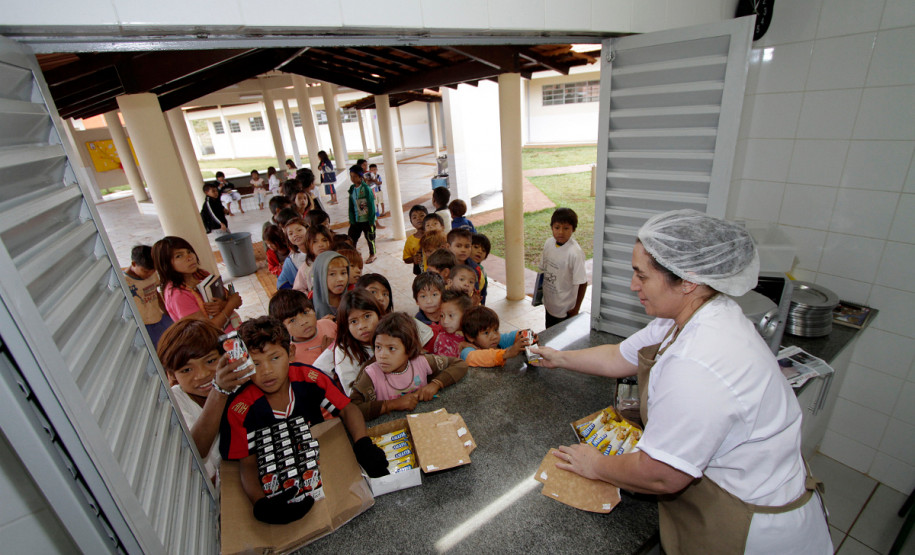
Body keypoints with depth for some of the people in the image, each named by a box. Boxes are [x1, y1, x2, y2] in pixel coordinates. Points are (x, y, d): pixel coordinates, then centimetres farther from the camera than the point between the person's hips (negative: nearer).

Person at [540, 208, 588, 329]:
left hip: (566, 309, -6)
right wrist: (540, 293, 13)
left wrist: (576, 308, -12)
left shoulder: (575, 253, -25)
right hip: (549, 304, 6)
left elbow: (582, 283, -19)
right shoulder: (548, 243, -7)